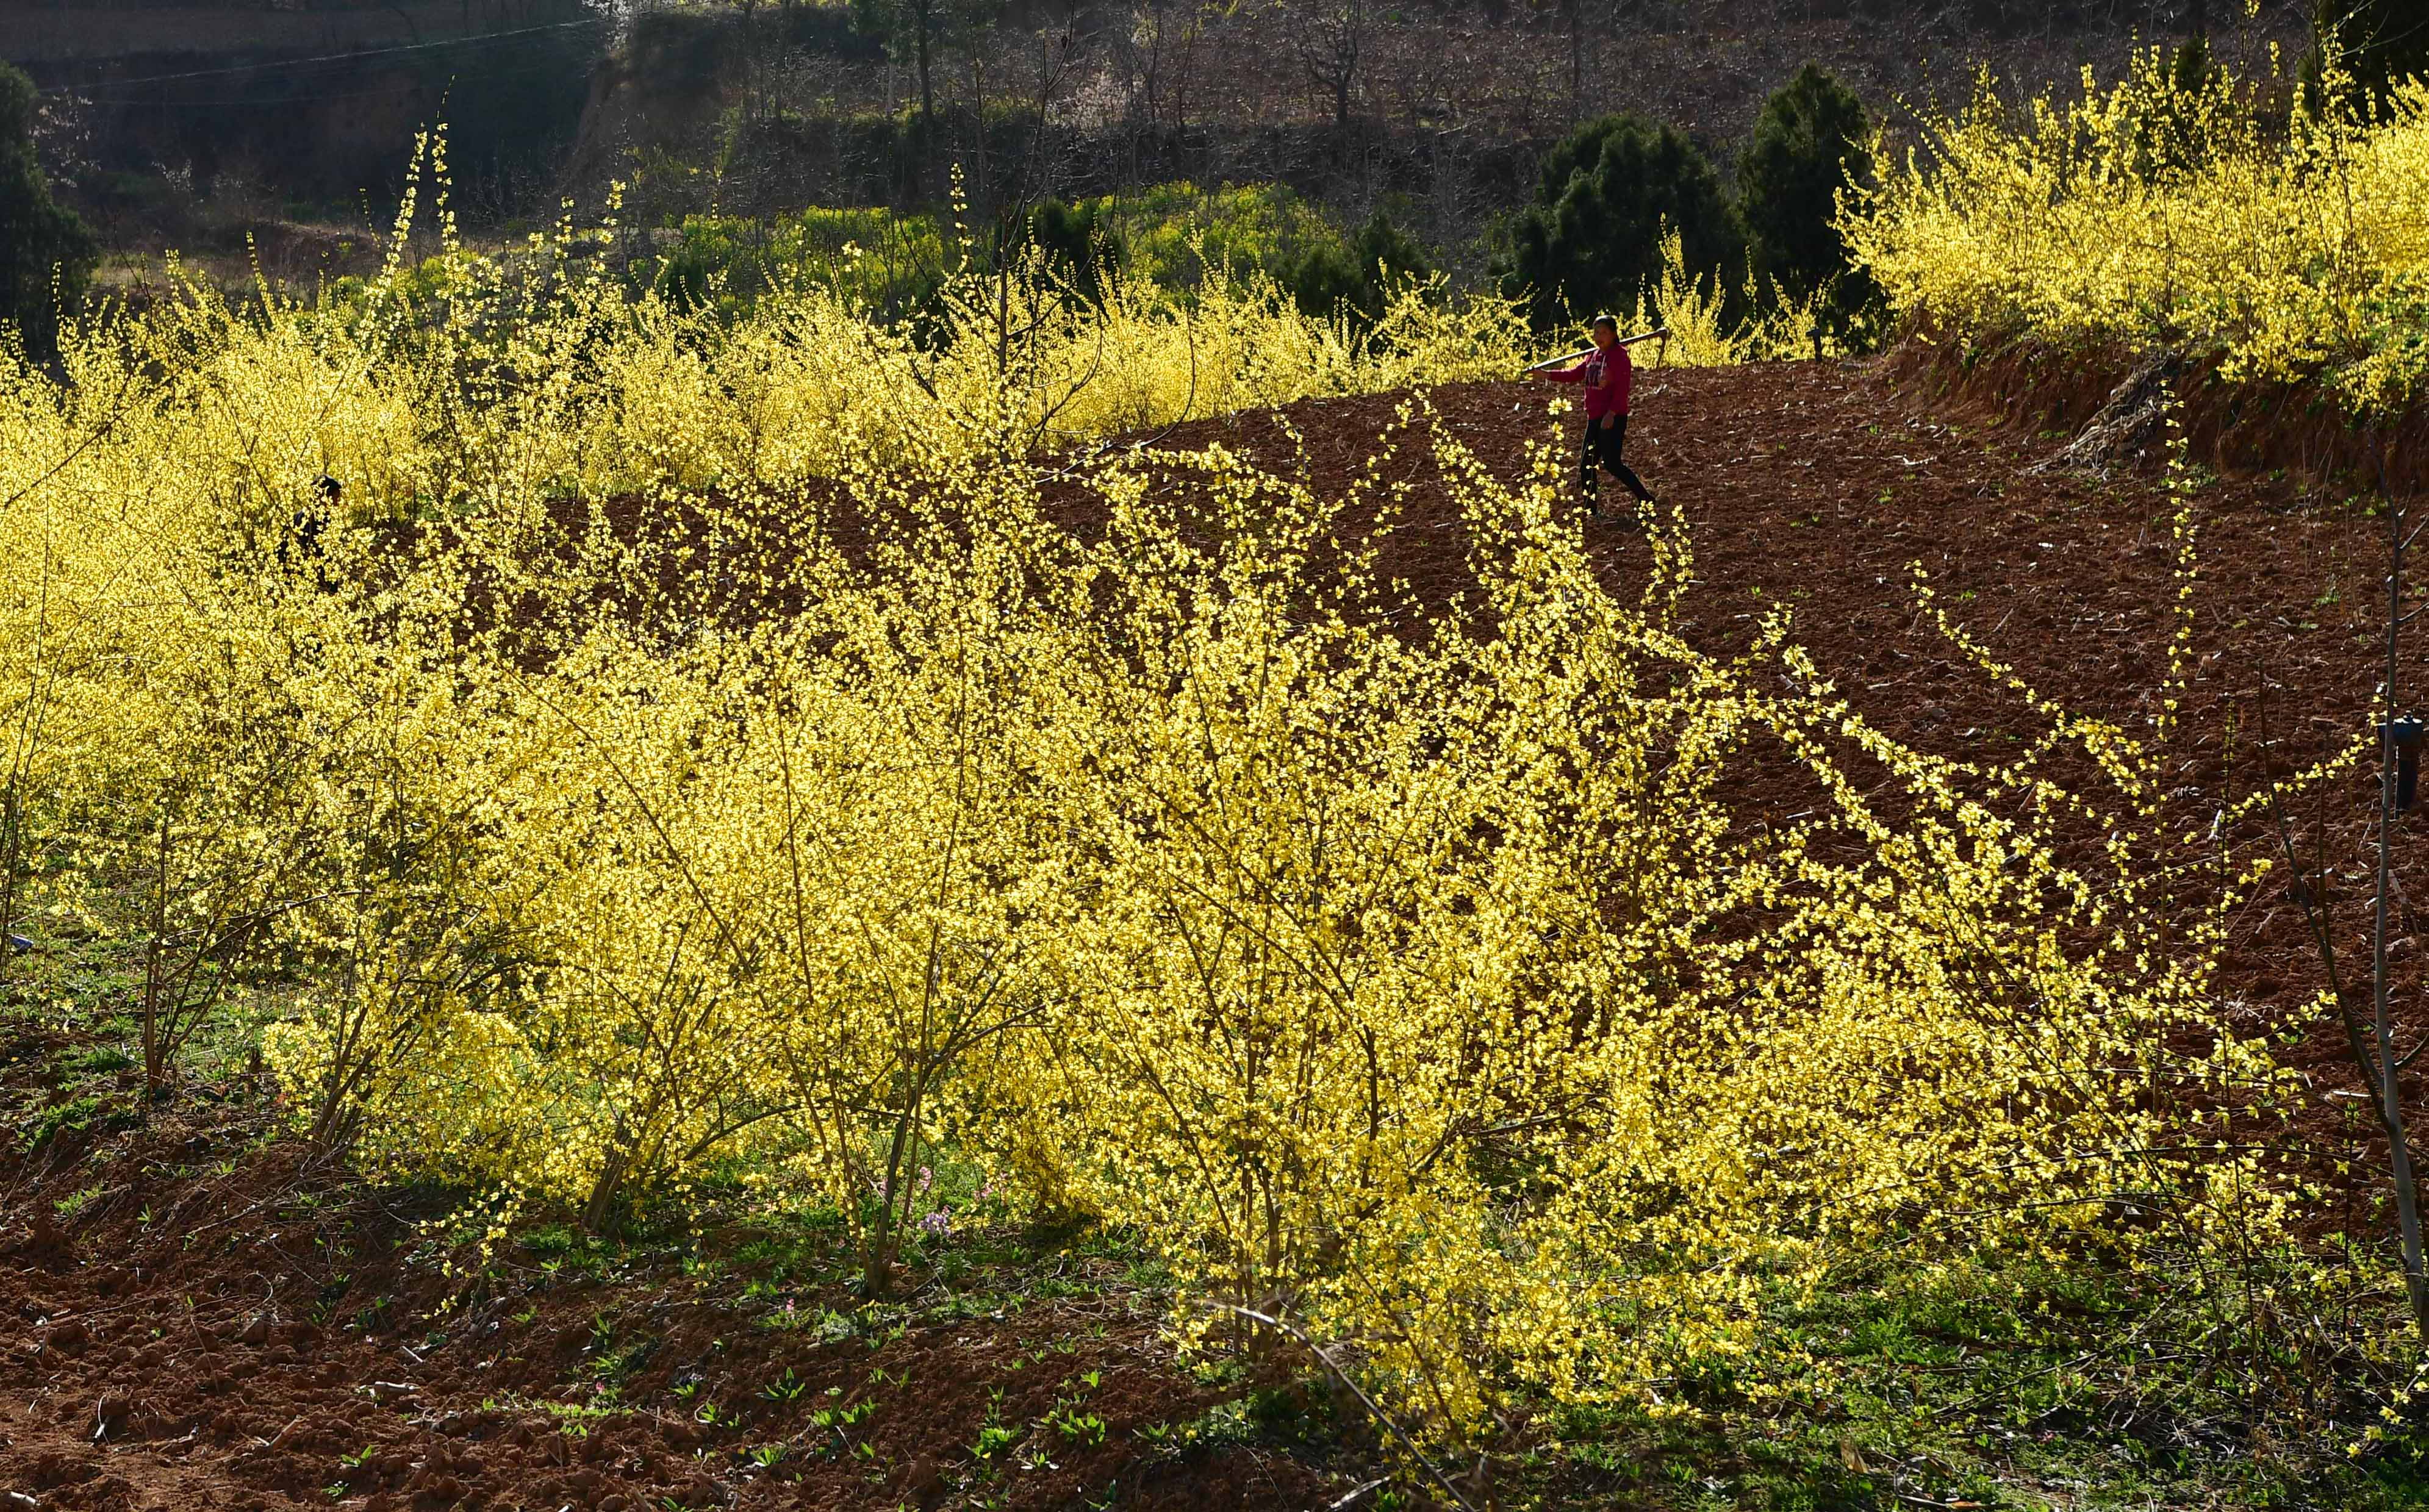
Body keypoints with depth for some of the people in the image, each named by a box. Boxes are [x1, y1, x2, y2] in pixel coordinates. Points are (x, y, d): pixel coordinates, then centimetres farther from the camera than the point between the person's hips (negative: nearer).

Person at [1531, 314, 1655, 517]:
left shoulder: (1619, 356, -10)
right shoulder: (1594, 356, 14)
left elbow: (1622, 388, -18)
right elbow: (1574, 374, 19)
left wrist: (1611, 413, -27)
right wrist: (1547, 374, 11)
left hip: (1613, 419, -9)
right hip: (1595, 418, 9)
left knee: (1612, 463, -13)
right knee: (1586, 465, 8)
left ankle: (1646, 498, -4)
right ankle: (1591, 510, 16)